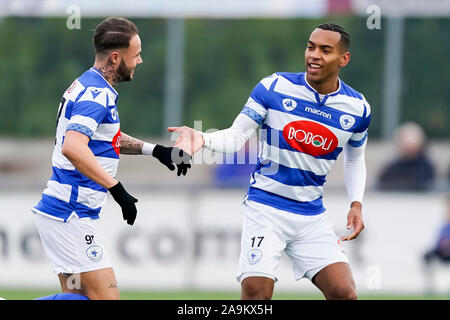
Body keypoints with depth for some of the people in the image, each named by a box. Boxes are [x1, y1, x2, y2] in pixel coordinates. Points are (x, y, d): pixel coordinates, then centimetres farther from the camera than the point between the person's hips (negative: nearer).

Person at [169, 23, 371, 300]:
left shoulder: (357, 108, 0)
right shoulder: (274, 88, -8)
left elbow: (355, 159, 19)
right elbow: (236, 137, -5)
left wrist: (356, 204, 6)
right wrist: (202, 139, -25)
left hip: (312, 218, 3)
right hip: (266, 208, -3)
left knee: (344, 294, -10)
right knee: (256, 293, -17)